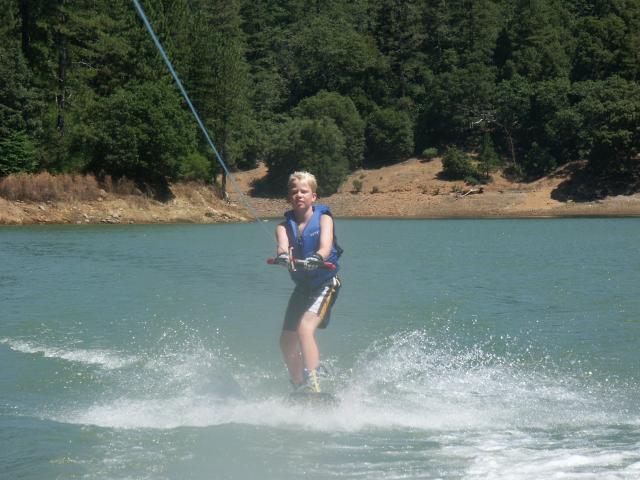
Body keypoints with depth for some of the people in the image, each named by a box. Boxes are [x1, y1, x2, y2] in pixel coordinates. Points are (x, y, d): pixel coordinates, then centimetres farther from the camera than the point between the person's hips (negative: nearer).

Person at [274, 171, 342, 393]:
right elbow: (282, 246, -23)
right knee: (287, 342, 9)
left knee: (305, 328, -27)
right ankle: (300, 389, 29)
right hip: (303, 286, 6)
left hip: (326, 284, -6)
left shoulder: (323, 218, -8)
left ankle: (313, 386, -35)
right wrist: (283, 255, -48)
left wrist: (317, 258, -50)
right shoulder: (285, 226, -1)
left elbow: (326, 245, -26)